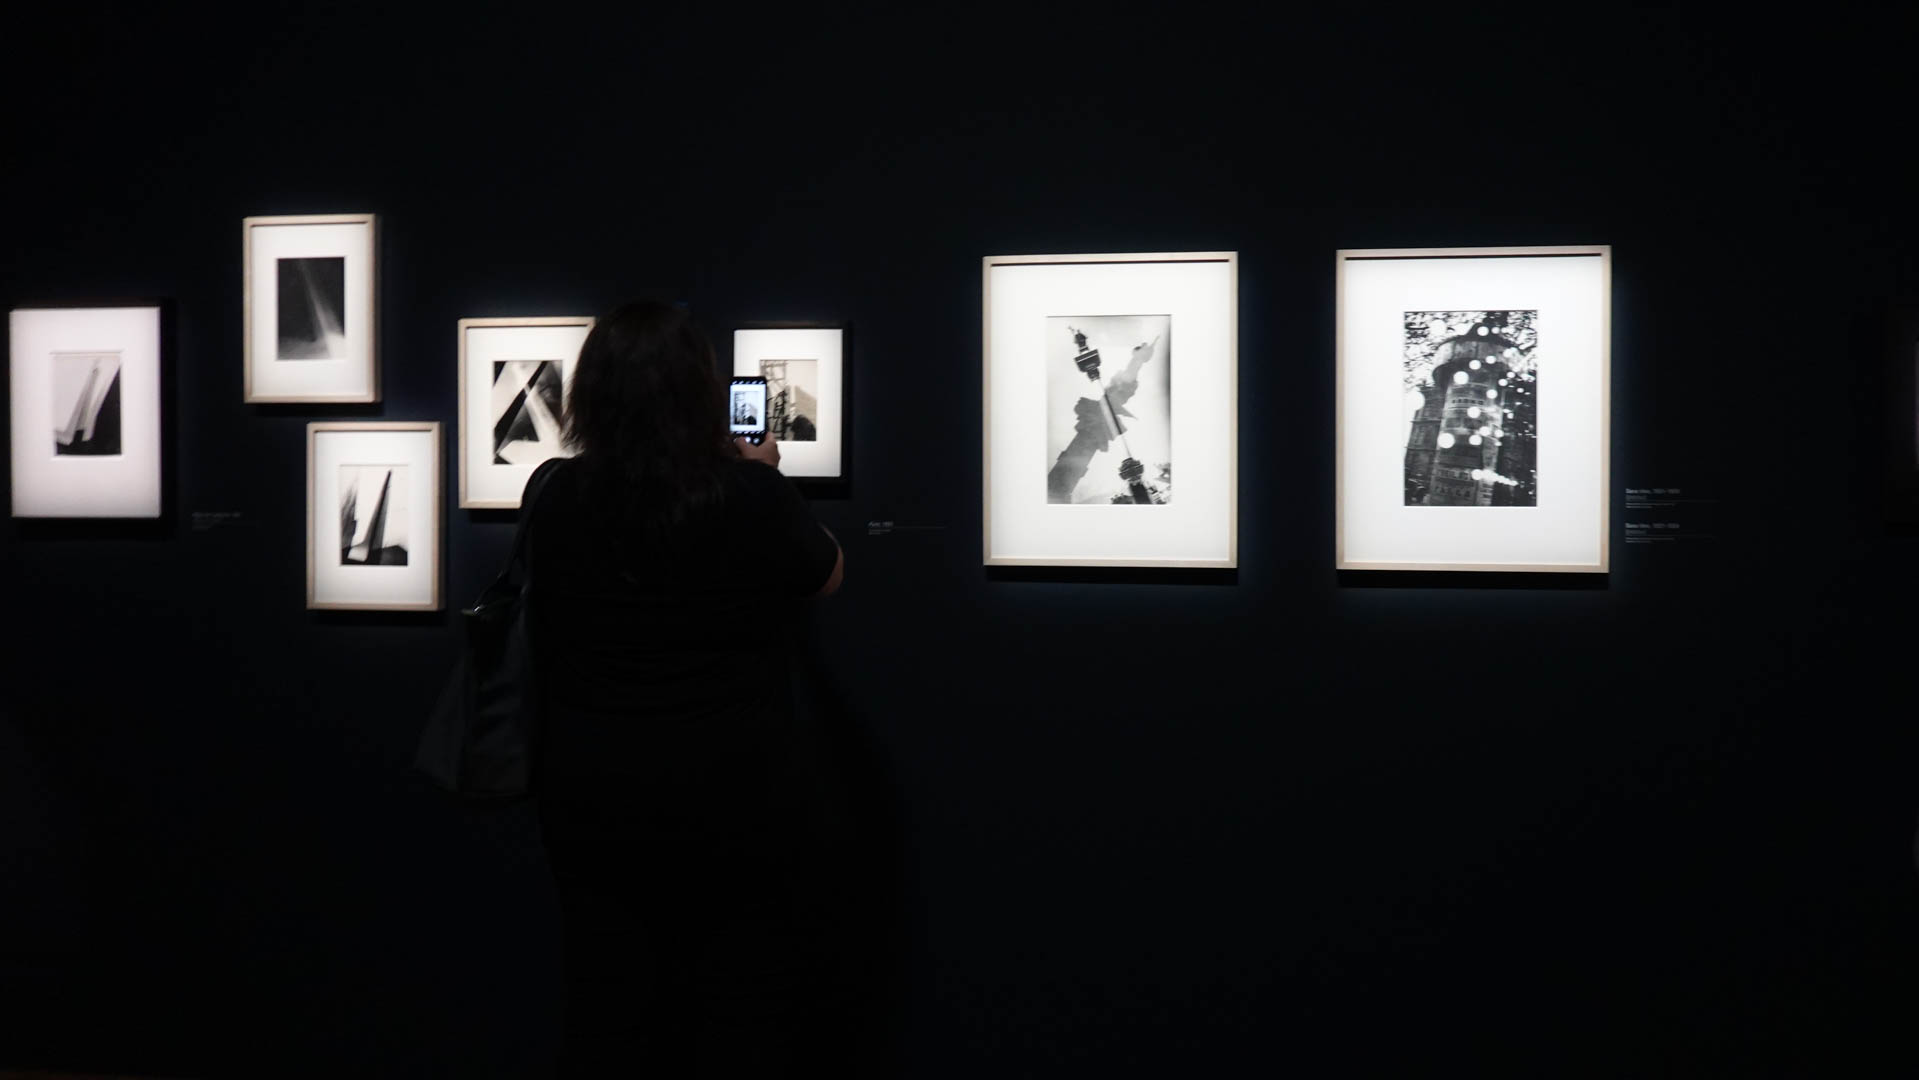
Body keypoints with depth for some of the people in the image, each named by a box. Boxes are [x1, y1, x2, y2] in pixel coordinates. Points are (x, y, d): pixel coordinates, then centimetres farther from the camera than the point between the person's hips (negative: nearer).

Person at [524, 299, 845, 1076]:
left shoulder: (556, 499, -6)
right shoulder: (749, 496, -15)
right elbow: (829, 574, 4)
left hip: (590, 798, 3)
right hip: (733, 800, -3)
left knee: (607, 1018, 14)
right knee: (746, 1017, 11)